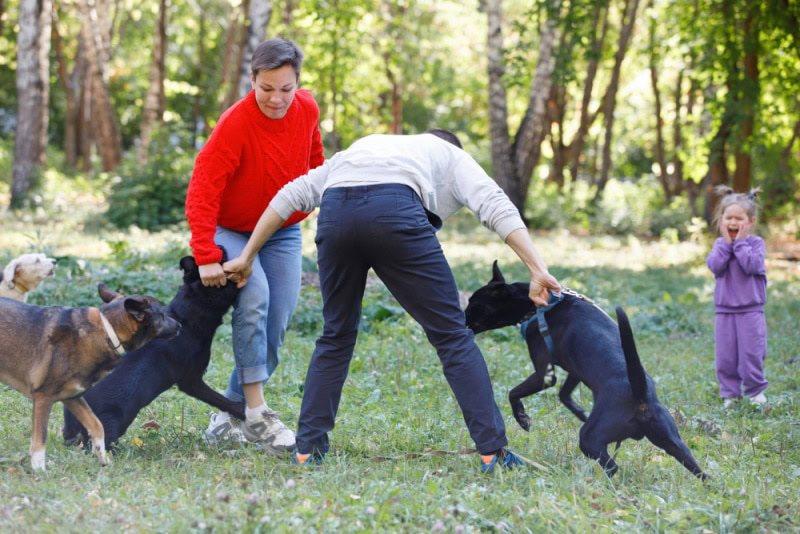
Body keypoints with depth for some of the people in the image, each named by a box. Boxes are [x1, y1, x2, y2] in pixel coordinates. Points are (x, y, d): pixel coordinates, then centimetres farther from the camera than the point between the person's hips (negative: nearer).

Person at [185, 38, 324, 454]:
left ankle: (232, 412, 14)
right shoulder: (235, 125, -29)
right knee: (254, 297, -29)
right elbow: (202, 193, -33)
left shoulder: (307, 110, -12)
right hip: (231, 229, -5)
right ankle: (256, 415, -25)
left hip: (282, 232, 5)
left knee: (275, 325, -2)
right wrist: (206, 257, -39)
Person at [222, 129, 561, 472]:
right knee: (451, 333, 7)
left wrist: (247, 257, 35)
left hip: (335, 212, 3)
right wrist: (538, 272, 4)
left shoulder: (361, 148, 44)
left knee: (337, 335, 23)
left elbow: (292, 194, 34)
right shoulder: (451, 155, 34)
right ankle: (493, 450, 3)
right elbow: (496, 206, 14)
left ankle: (307, 449, 21)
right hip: (395, 210, -3)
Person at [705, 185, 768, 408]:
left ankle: (756, 391, 13)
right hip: (724, 311, 3)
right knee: (725, 356, 4)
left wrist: (740, 242, -16)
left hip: (750, 310, -3)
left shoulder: (756, 243, -4)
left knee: (751, 353, -3)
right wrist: (727, 243, -12)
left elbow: (751, 266, -21)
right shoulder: (720, 244, 6)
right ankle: (730, 393, 14)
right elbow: (715, 266, -10)